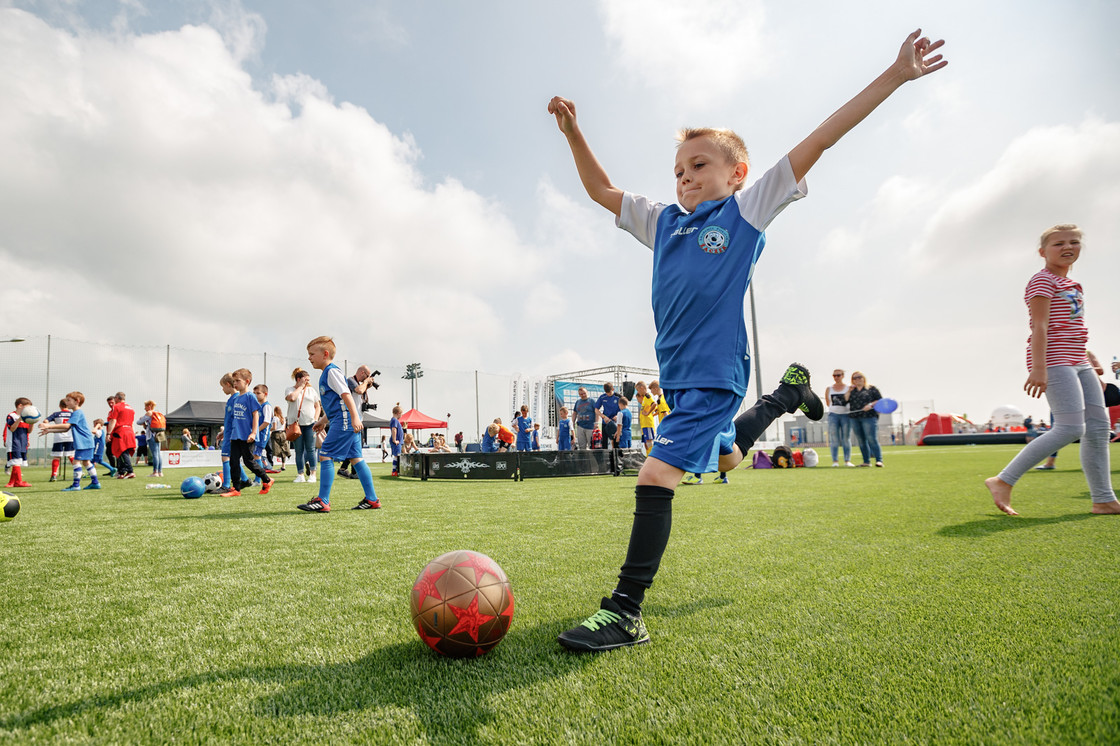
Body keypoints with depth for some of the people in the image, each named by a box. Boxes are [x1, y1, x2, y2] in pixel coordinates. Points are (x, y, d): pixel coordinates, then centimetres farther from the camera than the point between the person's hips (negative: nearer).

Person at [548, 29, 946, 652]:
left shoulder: (747, 212, -1)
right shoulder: (663, 223, 13)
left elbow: (820, 139, -2)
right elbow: (602, 190, 21)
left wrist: (896, 75, -1)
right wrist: (573, 131, 11)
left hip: (716, 372, -7)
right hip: (679, 372, 8)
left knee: (657, 475, -18)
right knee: (728, 454, 29)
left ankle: (627, 613, -12)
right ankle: (790, 393, 53)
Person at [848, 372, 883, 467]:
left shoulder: (871, 389, 7)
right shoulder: (851, 391, 17)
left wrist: (871, 405, -13)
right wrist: (849, 391, -2)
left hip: (869, 417, -5)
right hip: (855, 419, 5)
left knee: (872, 439, -13)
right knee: (861, 441, 6)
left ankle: (879, 460, -13)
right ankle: (866, 461, 11)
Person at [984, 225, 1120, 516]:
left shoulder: (1070, 285, 22)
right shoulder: (1043, 280, -6)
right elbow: (1040, 326, -16)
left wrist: (1090, 362, 22)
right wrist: (1038, 368, -24)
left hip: (1077, 362, 9)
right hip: (1054, 361, -9)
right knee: (1070, 428, -17)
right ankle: (1003, 481, -15)